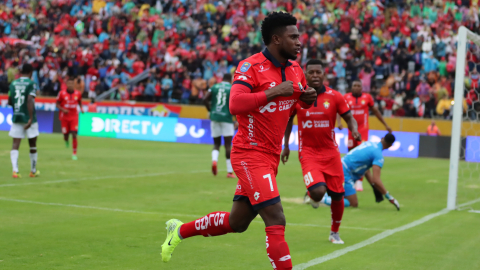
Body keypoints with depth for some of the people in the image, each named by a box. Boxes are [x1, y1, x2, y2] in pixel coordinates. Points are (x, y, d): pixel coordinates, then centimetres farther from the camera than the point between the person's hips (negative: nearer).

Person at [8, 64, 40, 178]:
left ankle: (15, 170, -18)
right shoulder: (31, 84, -8)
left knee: (15, 145, -1)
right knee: (33, 145, 11)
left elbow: (9, 102, 12)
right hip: (28, 117, -3)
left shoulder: (13, 84, 7)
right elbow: (30, 101, -18)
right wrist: (31, 119, -21)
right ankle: (33, 171, 22)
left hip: (16, 117, 3)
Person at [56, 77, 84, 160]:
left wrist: (81, 108, -2)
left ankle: (74, 153, -3)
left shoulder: (78, 93, -1)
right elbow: (57, 104, 1)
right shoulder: (62, 93, -7)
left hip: (74, 117, 0)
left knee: (74, 135, -10)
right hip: (64, 117, 0)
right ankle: (66, 141, 44)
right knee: (66, 135, 4)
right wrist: (62, 109, -17)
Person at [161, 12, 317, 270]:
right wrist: (274, 92, -29)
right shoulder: (250, 67, -16)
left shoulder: (295, 69, 7)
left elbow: (303, 99, 24)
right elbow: (235, 104, -29)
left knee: (236, 223, 17)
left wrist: (308, 98, 0)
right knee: (276, 220, -16)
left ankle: (180, 230, 37)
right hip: (250, 154, -8)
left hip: (271, 157, 8)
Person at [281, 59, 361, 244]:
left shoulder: (335, 97, -3)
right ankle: (311, 195, 17)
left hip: (330, 152, 2)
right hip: (308, 153, -2)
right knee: (318, 191, -23)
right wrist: (286, 146, 13)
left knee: (337, 195, 5)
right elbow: (288, 119, 13)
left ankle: (334, 233, 29)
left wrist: (354, 131, -20)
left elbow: (349, 118, 3)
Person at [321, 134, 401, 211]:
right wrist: (389, 198, -15)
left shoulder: (369, 143, 12)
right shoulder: (378, 155, -14)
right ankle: (322, 199, -16)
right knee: (354, 204, -6)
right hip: (345, 172, -9)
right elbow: (376, 180, -22)